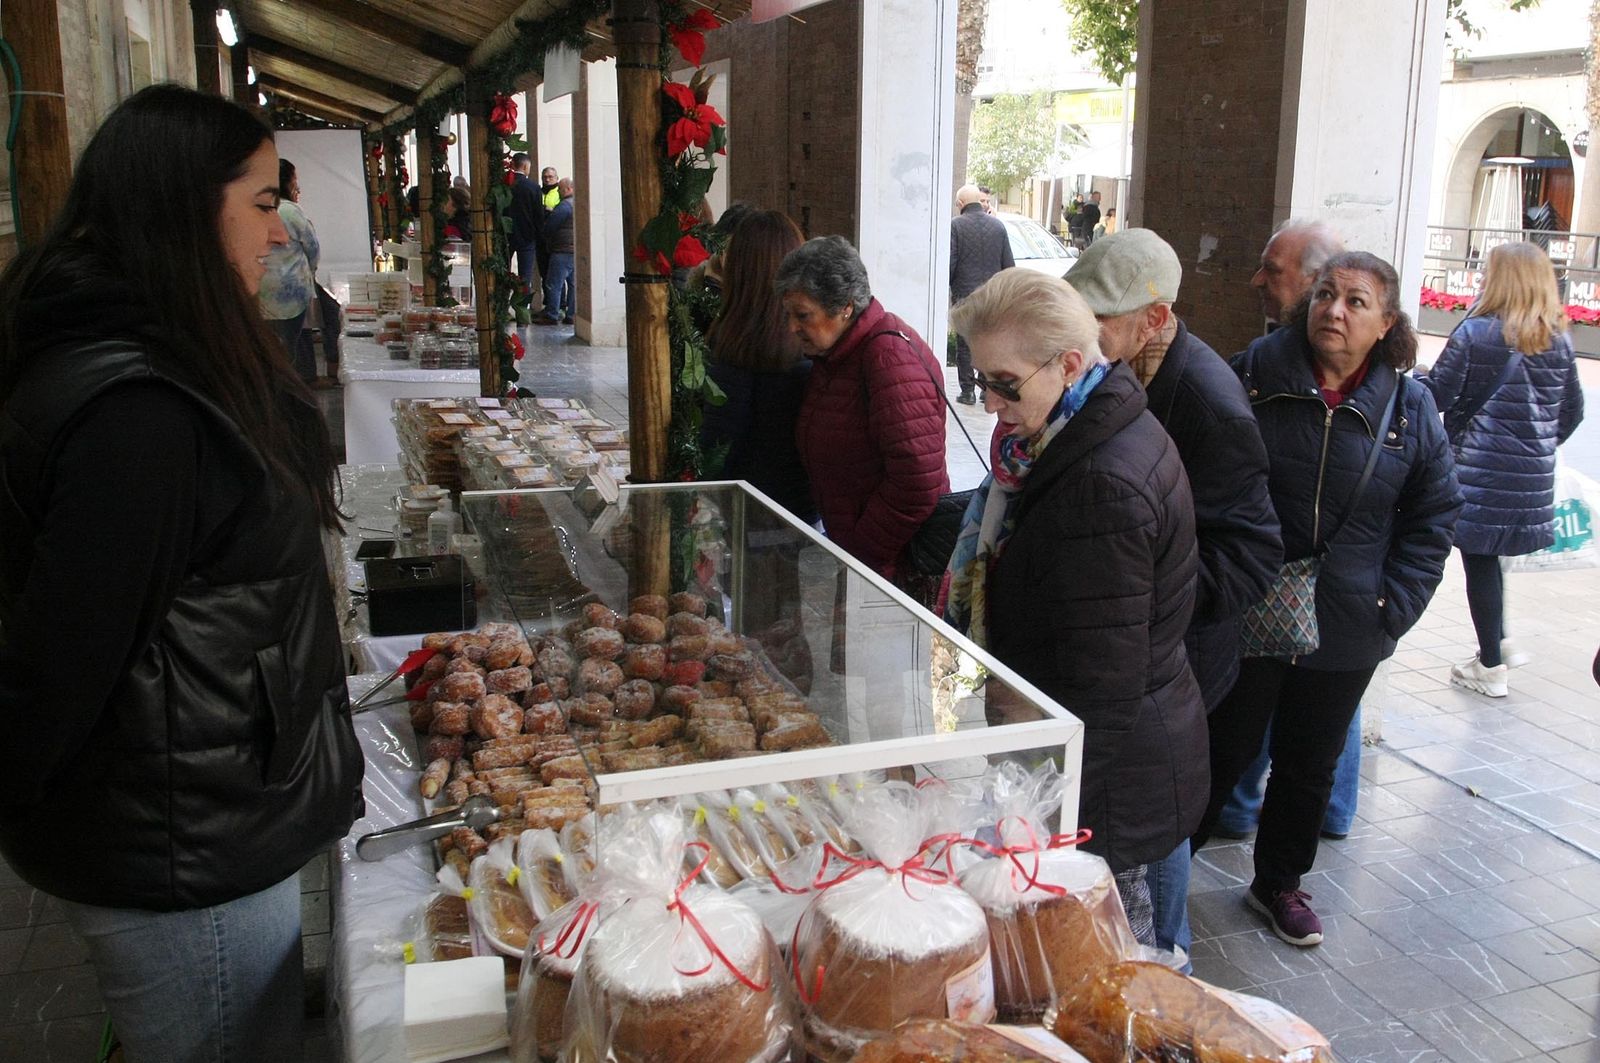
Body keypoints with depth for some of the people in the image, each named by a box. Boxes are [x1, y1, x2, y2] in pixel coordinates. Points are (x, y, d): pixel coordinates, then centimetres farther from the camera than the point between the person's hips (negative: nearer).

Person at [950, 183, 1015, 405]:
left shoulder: (956, 225, -9)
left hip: (964, 294, -4)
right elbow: (1009, 264, 7)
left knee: (965, 345, 3)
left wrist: (946, 288, 2)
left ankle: (968, 391, 3)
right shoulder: (998, 225, 5)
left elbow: (949, 263, -10)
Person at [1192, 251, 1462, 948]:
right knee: (1224, 750, 10)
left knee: (1309, 766, 17)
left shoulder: (1409, 408, -1)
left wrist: (1395, 605, -2)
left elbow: (1434, 516, 7)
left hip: (1346, 630, 3)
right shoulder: (1252, 376, -9)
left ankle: (1278, 883, 38)